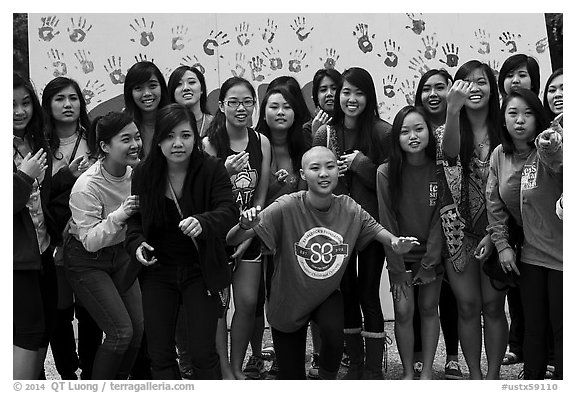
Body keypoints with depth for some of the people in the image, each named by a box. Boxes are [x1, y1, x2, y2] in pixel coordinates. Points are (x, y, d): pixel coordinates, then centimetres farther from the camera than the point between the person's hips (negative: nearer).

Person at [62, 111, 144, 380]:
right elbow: (90, 240, -26)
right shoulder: (87, 186, -28)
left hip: (120, 253, 6)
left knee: (138, 327, 1)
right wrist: (119, 215, -39)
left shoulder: (135, 171, -9)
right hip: (86, 260, -6)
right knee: (121, 331, -12)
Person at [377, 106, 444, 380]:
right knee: (403, 312, -5)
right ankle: (408, 373, 9)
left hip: (432, 252, 1)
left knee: (429, 309, 5)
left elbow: (440, 219, -8)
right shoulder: (386, 172, -14)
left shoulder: (439, 170, -11)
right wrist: (397, 271, -11)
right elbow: (387, 223, -10)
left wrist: (428, 265, -10)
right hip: (401, 255, -1)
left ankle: (427, 372, 14)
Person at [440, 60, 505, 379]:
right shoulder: (448, 130, -1)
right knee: (467, 305, 4)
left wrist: (493, 234, -11)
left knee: (493, 305, 3)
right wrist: (453, 109, -45)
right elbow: (449, 152, -27)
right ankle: (474, 375, 14)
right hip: (458, 229, 0)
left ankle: (493, 375, 12)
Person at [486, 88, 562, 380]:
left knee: (561, 328, 1)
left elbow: (560, 165, -39)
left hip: (560, 255, -5)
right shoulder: (499, 155, 2)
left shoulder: (547, 150, -14)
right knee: (533, 327, 13)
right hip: (529, 255, 5)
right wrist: (502, 244, 0)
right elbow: (495, 204, 7)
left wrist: (554, 152, -61)